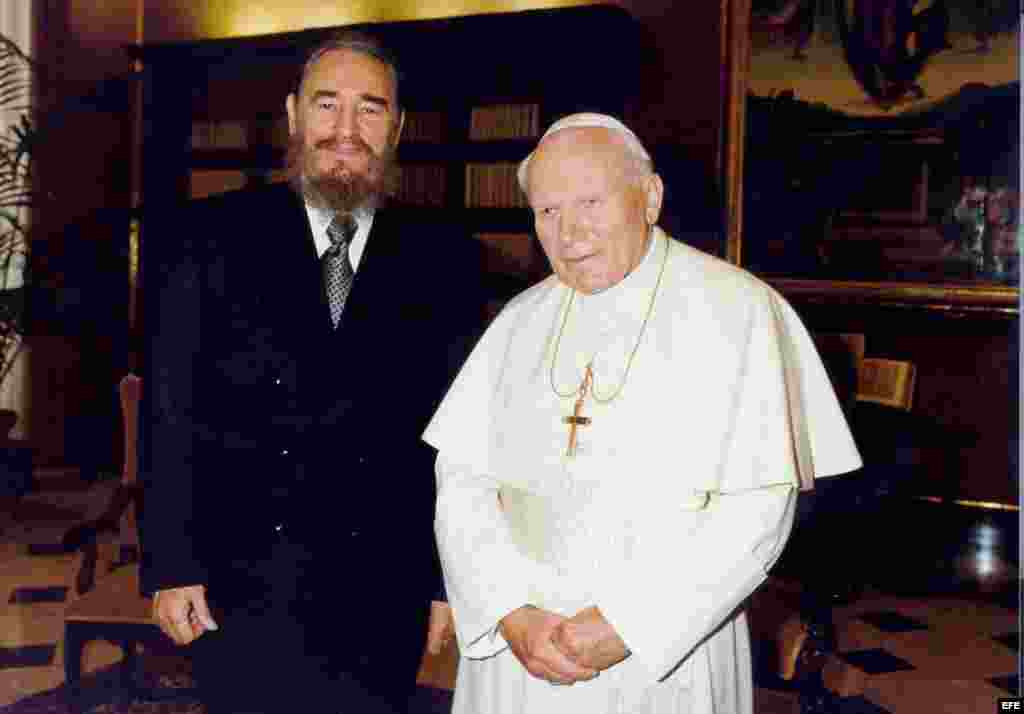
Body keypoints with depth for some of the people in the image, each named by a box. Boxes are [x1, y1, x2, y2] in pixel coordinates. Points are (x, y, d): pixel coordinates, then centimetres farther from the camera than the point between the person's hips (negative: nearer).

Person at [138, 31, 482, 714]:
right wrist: (171, 565, -4)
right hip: (242, 587, 0)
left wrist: (452, 578, 0)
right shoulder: (205, 236, 0)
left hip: (384, 596, 1)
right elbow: (168, 412, -1)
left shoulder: (446, 259, 1)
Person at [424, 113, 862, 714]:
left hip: (667, 652, -3)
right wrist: (513, 614, -13)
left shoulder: (738, 312, -9)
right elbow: (462, 482, 0)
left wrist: (628, 626, -17)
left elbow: (758, 508, -14)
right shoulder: (521, 322, 3)